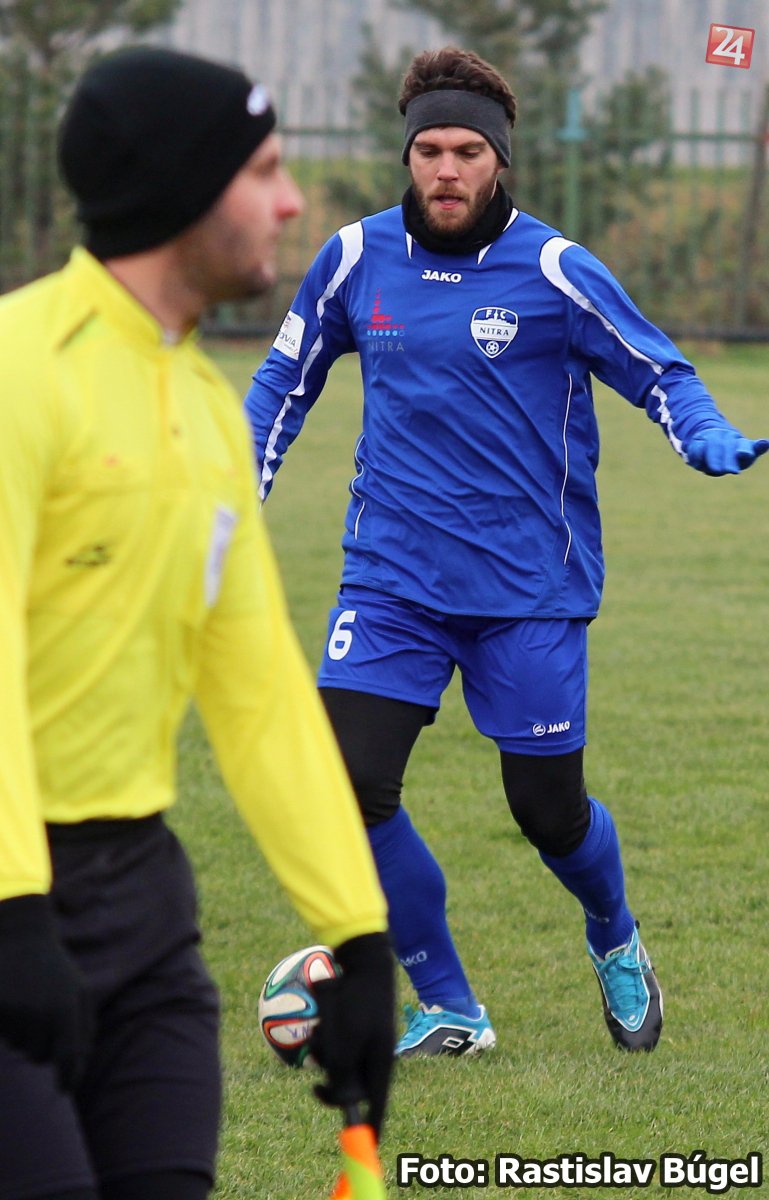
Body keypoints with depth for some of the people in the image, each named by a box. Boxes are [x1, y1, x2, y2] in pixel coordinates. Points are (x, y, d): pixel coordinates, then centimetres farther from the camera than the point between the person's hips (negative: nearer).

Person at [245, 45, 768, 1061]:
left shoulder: (553, 270, -8)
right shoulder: (355, 259, 1)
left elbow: (658, 372, -1)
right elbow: (286, 378, 16)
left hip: (530, 587, -2)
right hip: (392, 581, 3)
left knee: (548, 812, 3)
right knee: (348, 787, -13)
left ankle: (615, 940, 40)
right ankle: (448, 1009, 5)